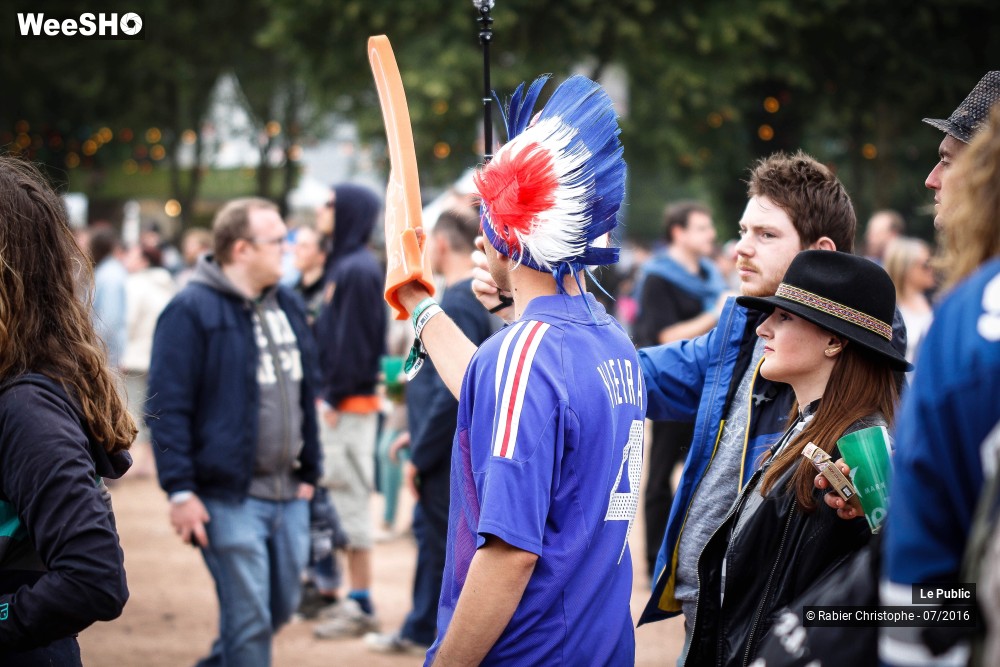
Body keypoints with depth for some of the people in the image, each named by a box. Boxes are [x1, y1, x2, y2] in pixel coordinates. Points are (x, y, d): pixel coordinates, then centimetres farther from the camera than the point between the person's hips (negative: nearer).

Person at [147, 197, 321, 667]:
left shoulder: (288, 306, 13)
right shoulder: (192, 310, -11)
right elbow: (167, 407, -13)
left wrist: (309, 471, 18)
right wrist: (180, 491, -17)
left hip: (288, 493, 7)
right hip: (230, 497, -7)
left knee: (281, 607, 14)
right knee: (248, 620, -4)